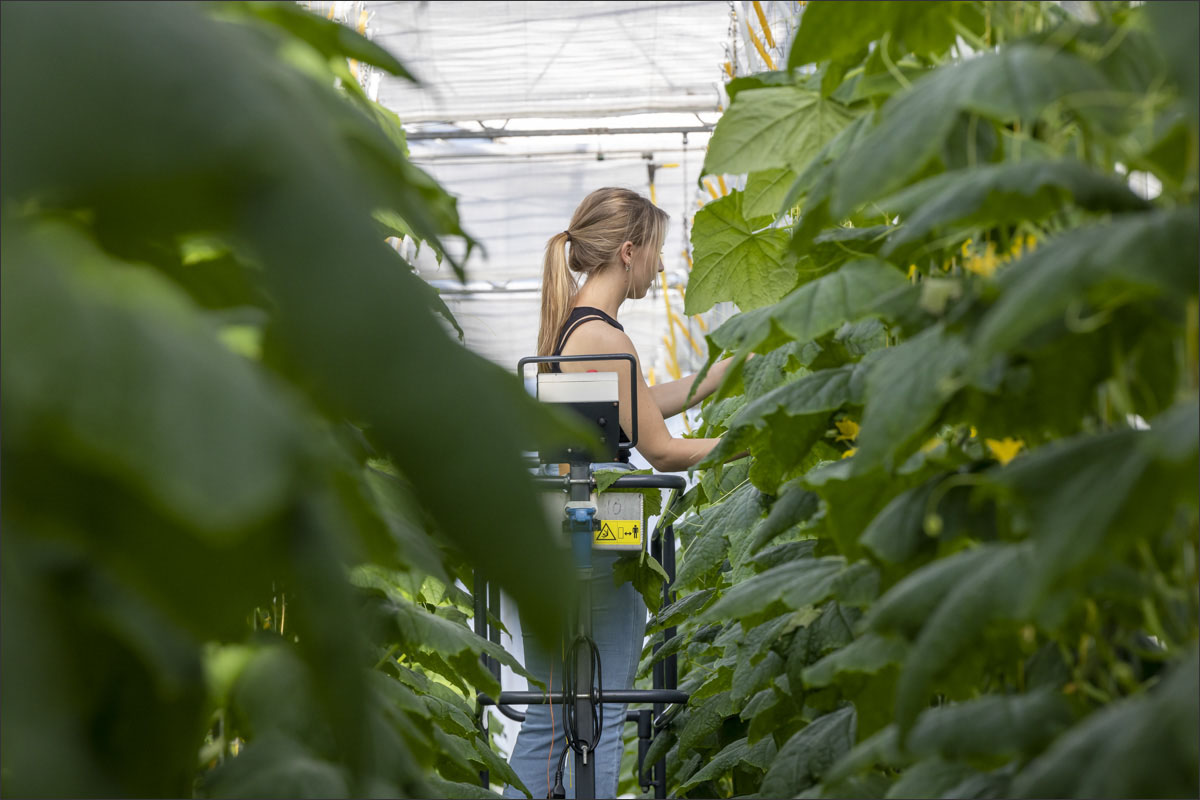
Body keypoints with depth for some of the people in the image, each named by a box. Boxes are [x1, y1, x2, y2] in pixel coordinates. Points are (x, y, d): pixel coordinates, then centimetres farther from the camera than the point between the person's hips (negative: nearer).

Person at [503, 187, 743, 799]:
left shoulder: (568, 322, 12)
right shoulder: (603, 337, -17)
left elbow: (649, 403, 21)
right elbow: (663, 452, -13)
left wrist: (736, 364, 24)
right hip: (596, 545, -9)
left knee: (548, 718, 13)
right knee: (600, 720, 1)